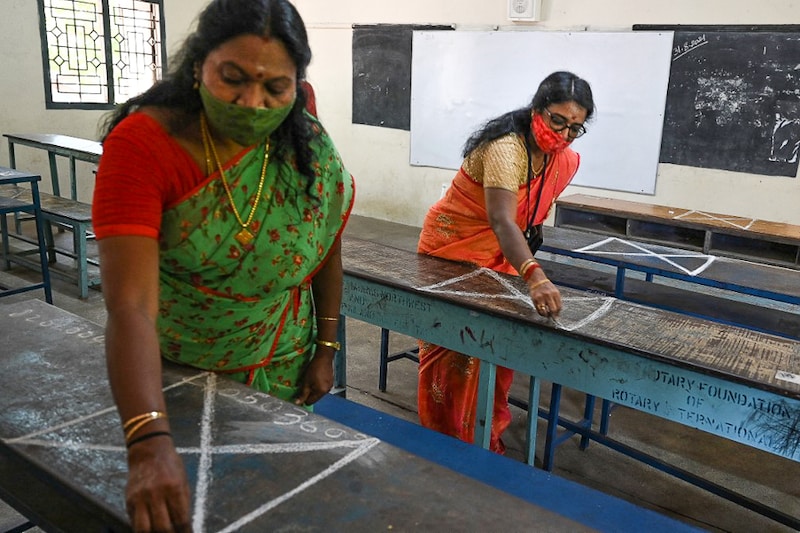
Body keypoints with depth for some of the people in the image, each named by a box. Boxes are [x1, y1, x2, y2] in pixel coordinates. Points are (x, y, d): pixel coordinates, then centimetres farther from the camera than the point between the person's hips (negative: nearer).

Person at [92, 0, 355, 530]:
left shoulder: (312, 150, -13)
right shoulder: (143, 143, -25)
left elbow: (327, 252, 2)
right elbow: (131, 306, -34)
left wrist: (326, 350, 4)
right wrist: (150, 443, -44)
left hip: (281, 375, 3)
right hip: (166, 375, -2)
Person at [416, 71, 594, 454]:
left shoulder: (566, 161, -6)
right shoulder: (506, 147, -32)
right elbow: (502, 221, -46)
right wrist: (535, 277, -58)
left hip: (500, 257, 7)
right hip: (451, 251, -7)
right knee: (453, 349, 3)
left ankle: (485, 437, 26)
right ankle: (446, 438, 20)